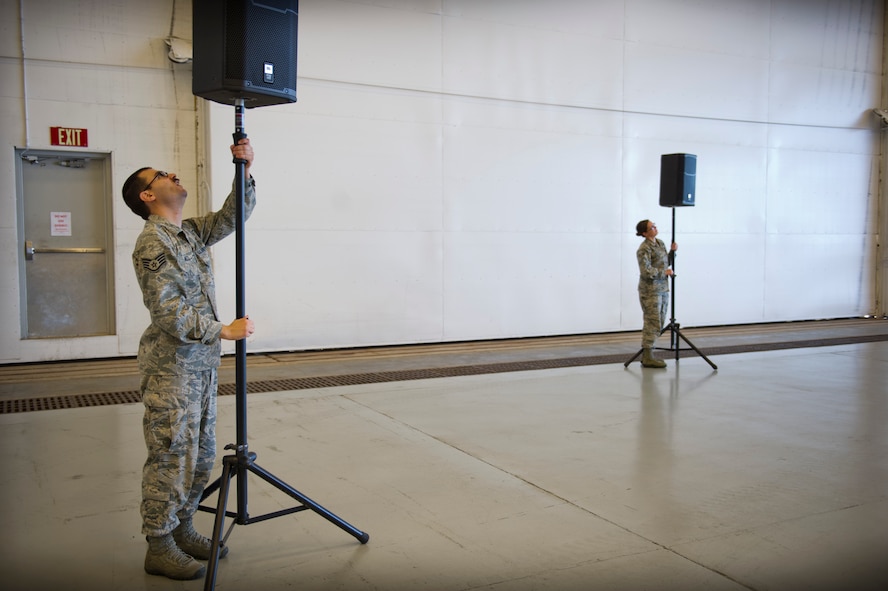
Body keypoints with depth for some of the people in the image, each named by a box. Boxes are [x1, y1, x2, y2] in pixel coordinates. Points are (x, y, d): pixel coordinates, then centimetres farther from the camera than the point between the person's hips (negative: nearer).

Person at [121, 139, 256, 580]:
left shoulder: (191, 232, 12)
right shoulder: (152, 245, -15)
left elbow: (233, 216, 14)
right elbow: (168, 313, -21)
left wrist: (245, 172, -3)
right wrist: (225, 331, -18)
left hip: (202, 364, 9)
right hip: (171, 366, -9)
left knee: (201, 455, 15)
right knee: (172, 457, -2)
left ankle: (181, 529, 28)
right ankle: (159, 548, 10)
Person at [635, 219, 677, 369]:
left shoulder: (660, 243, 12)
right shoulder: (644, 249, -14)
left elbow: (667, 262, 22)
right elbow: (646, 271, -21)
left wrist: (673, 251, 5)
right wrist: (664, 272, -13)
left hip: (663, 289, 9)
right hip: (650, 290, -9)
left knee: (659, 324, 10)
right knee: (653, 323, -9)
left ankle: (647, 355, 17)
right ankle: (647, 357, -4)